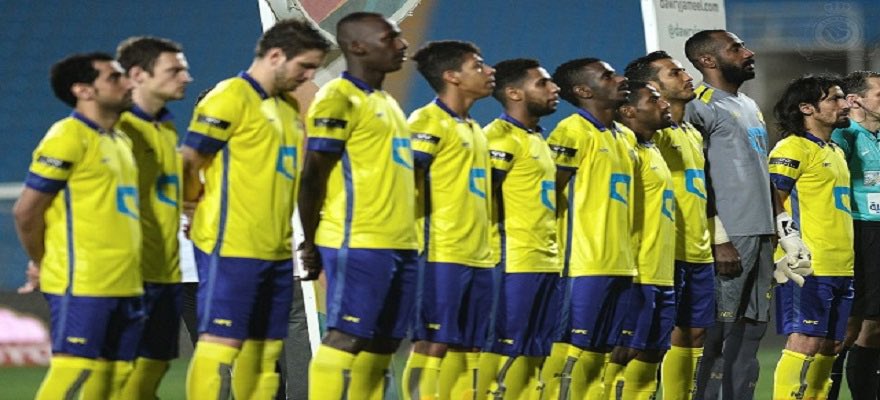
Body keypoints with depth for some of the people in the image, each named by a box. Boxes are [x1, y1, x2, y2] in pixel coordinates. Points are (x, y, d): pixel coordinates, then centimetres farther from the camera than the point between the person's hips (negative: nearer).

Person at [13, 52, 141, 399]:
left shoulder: (121, 141, 18)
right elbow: (26, 211, -12)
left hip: (126, 285, 8)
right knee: (71, 370, -11)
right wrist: (41, 264, 1)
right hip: (82, 284, -8)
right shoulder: (68, 138, -10)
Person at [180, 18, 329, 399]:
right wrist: (205, 209, 2)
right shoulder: (230, 99, -10)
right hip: (232, 248, -8)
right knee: (221, 342, -9)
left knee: (265, 350, 9)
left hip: (277, 251, 8)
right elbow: (188, 164, -11)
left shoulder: (288, 106, 17)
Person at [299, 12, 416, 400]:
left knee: (381, 345, 8)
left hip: (400, 244, 9)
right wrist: (311, 243, -10)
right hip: (358, 244, -9)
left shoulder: (387, 104, 20)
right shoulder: (338, 100, -9)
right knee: (345, 338, -10)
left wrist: (406, 233, 19)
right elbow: (313, 175, -11)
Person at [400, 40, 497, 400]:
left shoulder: (474, 131, 21)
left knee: (467, 349, 7)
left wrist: (488, 248, 18)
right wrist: (420, 240, -19)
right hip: (442, 255, -9)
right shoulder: (429, 121, -6)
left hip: (479, 258, 9)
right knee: (433, 343, -10)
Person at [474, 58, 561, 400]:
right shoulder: (502, 137, -9)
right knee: (504, 349, -9)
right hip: (515, 263, -9)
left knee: (535, 352, 8)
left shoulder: (538, 141, 20)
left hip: (546, 263, 9)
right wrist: (500, 250, -19)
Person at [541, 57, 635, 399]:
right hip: (584, 264, -8)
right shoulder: (573, 132, -8)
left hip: (619, 264, 8)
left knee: (599, 353, 8)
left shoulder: (625, 138, 18)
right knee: (572, 349, -9)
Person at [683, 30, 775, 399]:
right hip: (730, 236, -9)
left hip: (761, 235, 9)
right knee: (715, 334, -8)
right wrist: (719, 240, -18)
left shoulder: (749, 106, 21)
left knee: (751, 330, 8)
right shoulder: (701, 106, -8)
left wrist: (774, 234, 19)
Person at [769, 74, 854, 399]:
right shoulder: (793, 148, -8)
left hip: (840, 267, 9)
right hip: (809, 267, -9)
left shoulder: (835, 152, 20)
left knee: (829, 346, 8)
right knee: (805, 342, -13)